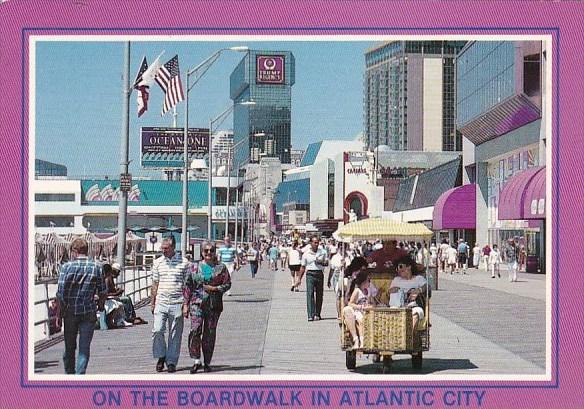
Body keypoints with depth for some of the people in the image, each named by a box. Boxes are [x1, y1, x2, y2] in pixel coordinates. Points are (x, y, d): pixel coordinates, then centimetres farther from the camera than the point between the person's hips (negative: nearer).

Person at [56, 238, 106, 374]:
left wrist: (60, 312, -1)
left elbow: (60, 293, -9)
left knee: (69, 347, 14)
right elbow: (102, 292, 4)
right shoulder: (97, 267, 0)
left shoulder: (67, 267, -7)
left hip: (70, 312, 0)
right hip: (89, 312, 0)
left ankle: (69, 373, 24)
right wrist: (101, 306, 22)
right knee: (84, 347, 2)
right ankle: (80, 375, -8)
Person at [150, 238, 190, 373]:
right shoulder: (158, 262, 8)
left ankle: (171, 362, 12)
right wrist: (152, 302, 9)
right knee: (157, 330, -10)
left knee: (175, 335, 3)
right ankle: (161, 357, 10)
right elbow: (155, 284, 13)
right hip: (161, 303, 2)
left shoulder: (184, 262, 1)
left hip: (177, 303, -1)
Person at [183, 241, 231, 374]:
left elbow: (227, 284, 5)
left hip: (214, 304, 0)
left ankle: (207, 363, 15)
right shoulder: (194, 267, 8)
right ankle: (197, 361, -9)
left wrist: (214, 288, -12)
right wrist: (185, 304, 2)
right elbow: (187, 286, 8)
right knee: (195, 330, -17)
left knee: (209, 334, 4)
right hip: (197, 303, 0)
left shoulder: (221, 268, 6)